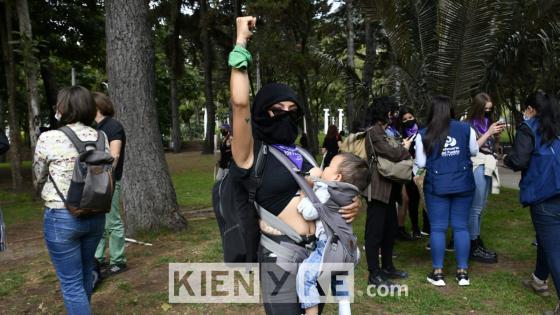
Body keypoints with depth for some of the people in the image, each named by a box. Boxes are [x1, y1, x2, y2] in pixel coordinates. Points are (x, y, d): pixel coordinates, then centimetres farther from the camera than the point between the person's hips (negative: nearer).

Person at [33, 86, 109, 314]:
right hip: (96, 215, 6)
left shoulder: (48, 138, -11)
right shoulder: (101, 137, 0)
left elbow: (39, 178, 4)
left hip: (61, 217, -5)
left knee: (71, 283, 5)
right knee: (85, 273, 25)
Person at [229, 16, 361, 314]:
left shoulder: (301, 153, 12)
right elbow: (240, 102, -23)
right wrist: (241, 41, -14)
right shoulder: (252, 153, -7)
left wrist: (351, 203, -3)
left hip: (317, 249, 7)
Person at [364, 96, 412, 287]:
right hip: (378, 189, -10)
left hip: (389, 189, 10)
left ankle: (387, 267, 28)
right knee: (375, 232, -4)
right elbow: (391, 153, -20)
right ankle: (374, 274, 3)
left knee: (390, 229, 16)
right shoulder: (374, 132, -12)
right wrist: (405, 148, -1)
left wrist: (403, 149, -1)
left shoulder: (383, 132, 19)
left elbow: (392, 156, 16)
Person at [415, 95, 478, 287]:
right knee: (461, 227, 9)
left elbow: (421, 163, -3)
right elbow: (474, 152, 12)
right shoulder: (466, 129, -2)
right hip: (463, 185, 2)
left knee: (438, 228, 5)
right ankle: (462, 272, 16)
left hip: (437, 186, -2)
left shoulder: (424, 135, -8)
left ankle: (438, 273, 11)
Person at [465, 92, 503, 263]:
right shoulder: (470, 124, -8)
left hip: (488, 165, 8)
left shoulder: (487, 121, 15)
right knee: (476, 207, -6)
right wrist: (489, 132, -15)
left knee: (480, 207, 12)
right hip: (478, 166, -8)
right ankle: (473, 247, 0)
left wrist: (496, 133, 6)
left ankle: (477, 241, 20)